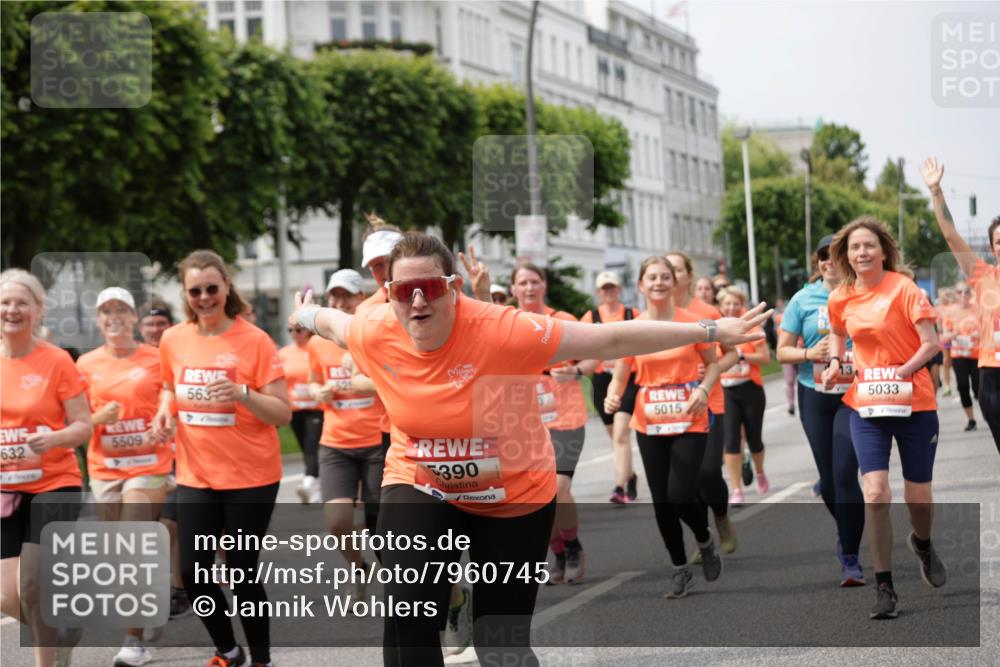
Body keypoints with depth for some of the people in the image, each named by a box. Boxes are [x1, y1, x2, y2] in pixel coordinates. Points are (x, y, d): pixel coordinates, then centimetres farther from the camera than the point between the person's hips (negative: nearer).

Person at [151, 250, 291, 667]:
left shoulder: (254, 340, -11)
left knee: (241, 573, -1)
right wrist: (165, 411, -1)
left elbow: (283, 414, -12)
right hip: (195, 476, 4)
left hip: (251, 476, -4)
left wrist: (242, 393, -28)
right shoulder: (172, 340, 1)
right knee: (193, 571, 2)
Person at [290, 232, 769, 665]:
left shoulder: (502, 330, -29)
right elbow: (334, 323, 10)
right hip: (420, 488, 2)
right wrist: (307, 316, 33)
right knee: (408, 613, -18)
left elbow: (611, 341, -27)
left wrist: (709, 332, -27)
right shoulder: (373, 334, -16)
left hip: (514, 496, -2)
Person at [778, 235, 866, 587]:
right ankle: (845, 531, 39)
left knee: (845, 474, -15)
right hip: (815, 398, 3)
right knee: (828, 477, 11)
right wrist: (809, 354, -14)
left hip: (854, 397, -3)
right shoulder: (803, 299, 2)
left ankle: (850, 559, -9)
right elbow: (783, 351, 4)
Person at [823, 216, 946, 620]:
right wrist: (835, 362, 5)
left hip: (913, 404, -2)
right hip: (866, 406, 2)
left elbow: (931, 343, -15)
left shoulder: (903, 288, -12)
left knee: (917, 495, 8)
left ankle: (922, 544, 45)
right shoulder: (840, 299, 2)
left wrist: (901, 373, -27)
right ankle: (885, 589, -4)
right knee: (875, 493, -13)